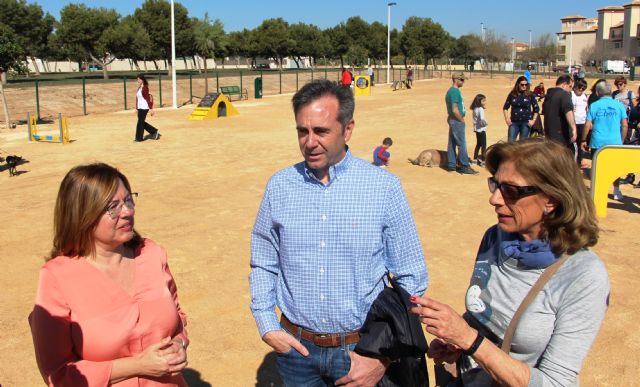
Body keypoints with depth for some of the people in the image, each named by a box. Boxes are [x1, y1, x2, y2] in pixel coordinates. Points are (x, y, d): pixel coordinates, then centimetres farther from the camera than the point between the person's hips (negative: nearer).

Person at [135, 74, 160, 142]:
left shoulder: (145, 88, -13)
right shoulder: (139, 88, 12)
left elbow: (148, 98, -15)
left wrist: (151, 108, -17)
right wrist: (137, 107, 20)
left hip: (144, 108, -9)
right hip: (140, 108, 9)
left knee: (140, 122, -4)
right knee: (142, 122, 13)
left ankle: (139, 138, 5)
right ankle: (154, 132, 25)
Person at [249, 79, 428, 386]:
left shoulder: (384, 187, -12)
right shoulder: (279, 186, -4)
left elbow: (411, 280, -7)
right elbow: (263, 266, 6)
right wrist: (267, 327, -5)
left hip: (361, 348, -2)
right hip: (296, 347, 3)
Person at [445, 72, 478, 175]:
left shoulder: (452, 90, 14)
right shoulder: (455, 91, -17)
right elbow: (455, 110, -23)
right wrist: (462, 120, -13)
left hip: (453, 120, 10)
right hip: (457, 121, -10)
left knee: (452, 143, 12)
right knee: (462, 144, -5)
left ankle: (451, 165, 18)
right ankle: (465, 167, 0)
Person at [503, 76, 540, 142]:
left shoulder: (530, 95, -1)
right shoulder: (512, 94, 2)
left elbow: (536, 109, 7)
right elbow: (505, 107, 11)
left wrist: (533, 120, -1)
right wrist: (507, 118, 0)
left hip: (526, 122, -1)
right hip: (514, 122, 1)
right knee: (510, 142, -3)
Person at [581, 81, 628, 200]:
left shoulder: (594, 106, -1)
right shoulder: (619, 105, 2)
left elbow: (587, 125, -4)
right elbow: (624, 125, 3)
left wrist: (583, 140, 5)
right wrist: (622, 140, 13)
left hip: (598, 142, -1)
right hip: (615, 142, 1)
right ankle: (617, 192, 23)